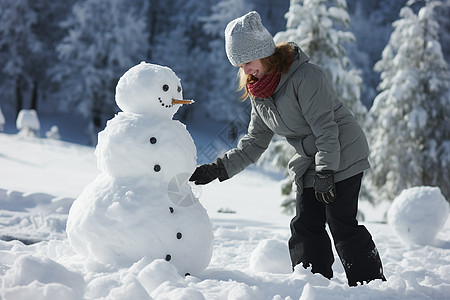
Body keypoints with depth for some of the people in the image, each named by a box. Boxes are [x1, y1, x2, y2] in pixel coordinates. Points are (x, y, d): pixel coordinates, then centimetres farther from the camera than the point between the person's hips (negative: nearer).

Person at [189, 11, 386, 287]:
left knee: (343, 225, -10)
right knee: (306, 228, 2)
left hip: (343, 156, -8)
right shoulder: (259, 94, 7)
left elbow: (326, 129, -20)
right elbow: (253, 144, 8)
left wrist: (325, 173, -22)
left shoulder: (305, 76, -19)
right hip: (309, 165, 8)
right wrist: (218, 169, -3)